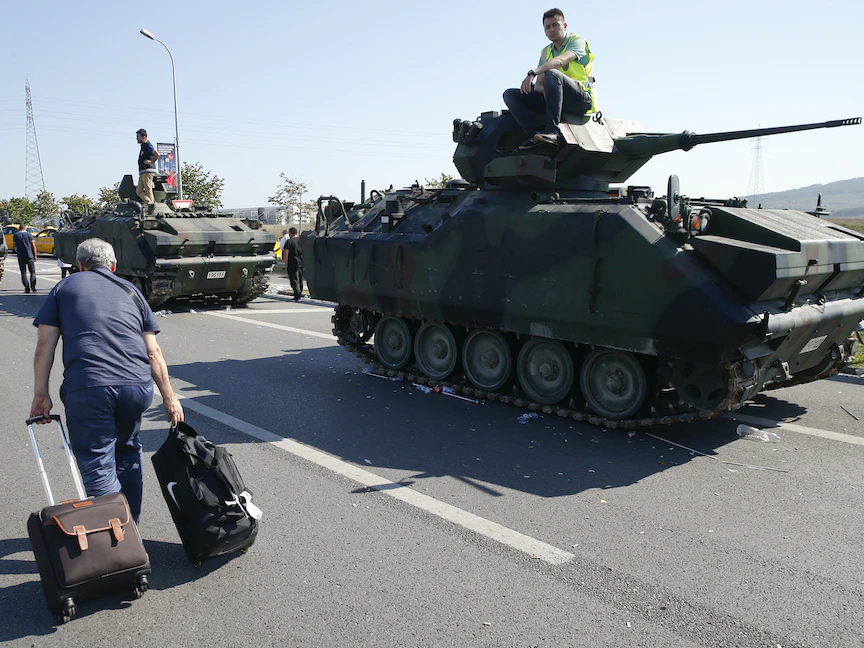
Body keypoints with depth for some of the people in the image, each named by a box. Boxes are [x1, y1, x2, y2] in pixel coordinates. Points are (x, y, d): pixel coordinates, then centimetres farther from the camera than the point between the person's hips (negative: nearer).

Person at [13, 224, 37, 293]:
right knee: (33, 272, 6)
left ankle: (27, 288, -1)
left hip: (20, 256, 1)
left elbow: (14, 245, 14)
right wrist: (35, 255, 3)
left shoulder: (16, 235, 4)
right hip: (30, 256, -1)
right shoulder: (29, 234, 0)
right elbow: (33, 246, -3)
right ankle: (33, 286, -9)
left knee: (23, 273, 7)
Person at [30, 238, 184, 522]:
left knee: (98, 468, 3)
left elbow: (45, 345, 6)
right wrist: (169, 396, 17)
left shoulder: (64, 288, 17)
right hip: (137, 386, 4)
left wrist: (41, 395, 9)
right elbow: (153, 352, 15)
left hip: (86, 388, -3)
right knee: (127, 451, 25)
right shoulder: (129, 291, 22)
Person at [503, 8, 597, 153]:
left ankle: (553, 132, -42)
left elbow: (560, 61, -20)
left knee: (552, 73, -35)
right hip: (554, 100, 6)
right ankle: (538, 135, -30)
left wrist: (533, 72, -35)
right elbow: (538, 84, 14)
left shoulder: (577, 41, 3)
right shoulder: (545, 52, 22)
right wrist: (545, 90, -12)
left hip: (582, 99, -6)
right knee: (510, 94, -7)